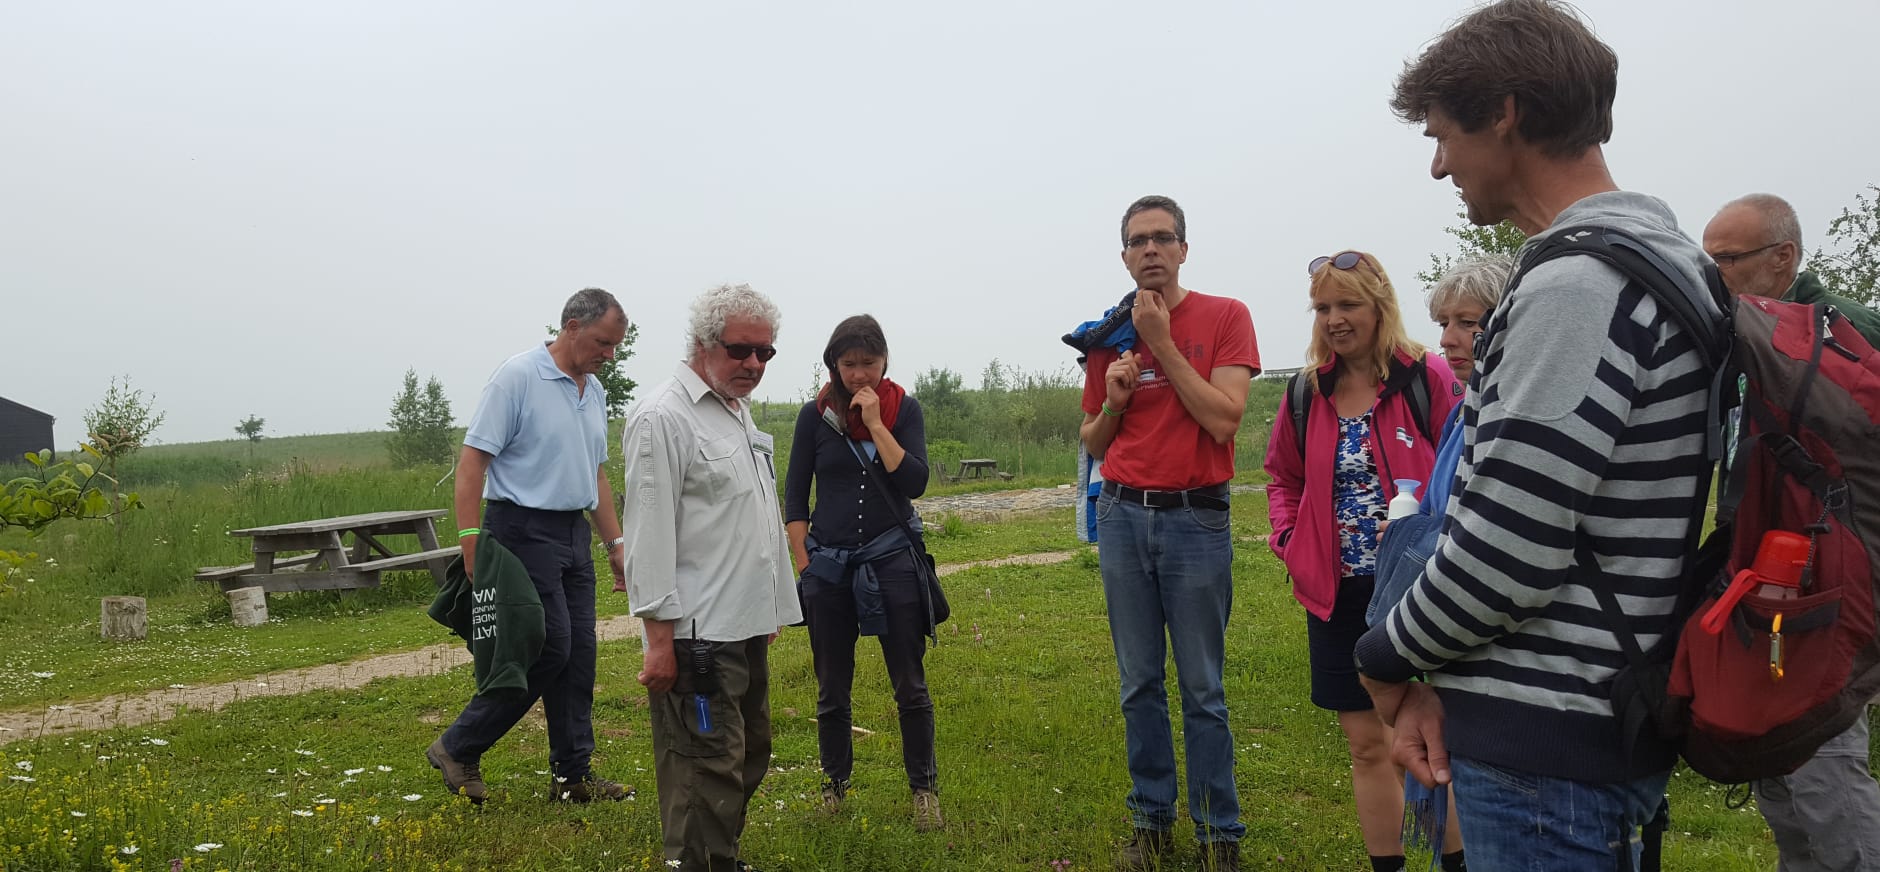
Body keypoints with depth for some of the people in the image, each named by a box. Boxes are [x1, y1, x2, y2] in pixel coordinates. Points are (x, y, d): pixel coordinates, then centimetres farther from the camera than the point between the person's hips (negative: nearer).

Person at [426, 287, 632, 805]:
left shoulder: (594, 391, 14)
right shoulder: (518, 377, -11)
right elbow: (473, 459, -14)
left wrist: (615, 542, 19)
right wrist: (471, 540, -20)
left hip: (574, 533, 8)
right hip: (524, 529, -8)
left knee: (579, 652, 7)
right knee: (550, 647, -10)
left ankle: (572, 774, 17)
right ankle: (459, 748, 8)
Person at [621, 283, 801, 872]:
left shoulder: (740, 412, 16)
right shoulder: (663, 418, -13)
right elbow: (649, 535, -18)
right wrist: (660, 637, -19)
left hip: (749, 628, 10)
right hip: (698, 635, -9)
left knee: (748, 758, 18)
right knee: (708, 770, -5)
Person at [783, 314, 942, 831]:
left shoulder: (903, 409, -1)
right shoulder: (816, 415, -1)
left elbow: (914, 483, -13)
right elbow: (794, 497, 3)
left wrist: (875, 423, -16)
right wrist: (803, 565, -2)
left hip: (891, 558, -1)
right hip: (829, 562, 1)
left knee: (910, 685, 3)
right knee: (832, 690, 11)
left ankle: (924, 788, 17)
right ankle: (835, 784, 27)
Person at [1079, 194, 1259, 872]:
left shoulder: (1225, 317, -2)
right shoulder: (1109, 337, 9)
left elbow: (1223, 420, -14)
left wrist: (1161, 341, -13)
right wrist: (1113, 401, -5)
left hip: (1196, 517, -4)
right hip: (1122, 515, 4)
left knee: (1202, 688, 2)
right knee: (1140, 683, 10)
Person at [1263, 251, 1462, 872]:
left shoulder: (1427, 378, -6)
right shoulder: (1307, 392, 7)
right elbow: (1284, 479, 18)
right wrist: (1289, 539, 2)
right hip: (1339, 593, 4)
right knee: (1367, 744, 12)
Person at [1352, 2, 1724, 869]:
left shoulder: (1574, 286, -21)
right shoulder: (1662, 254, 12)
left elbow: (1503, 553, -24)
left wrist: (1390, 660, -4)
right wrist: (1440, 680, 4)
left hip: (1545, 746, -10)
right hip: (1608, 723, 10)